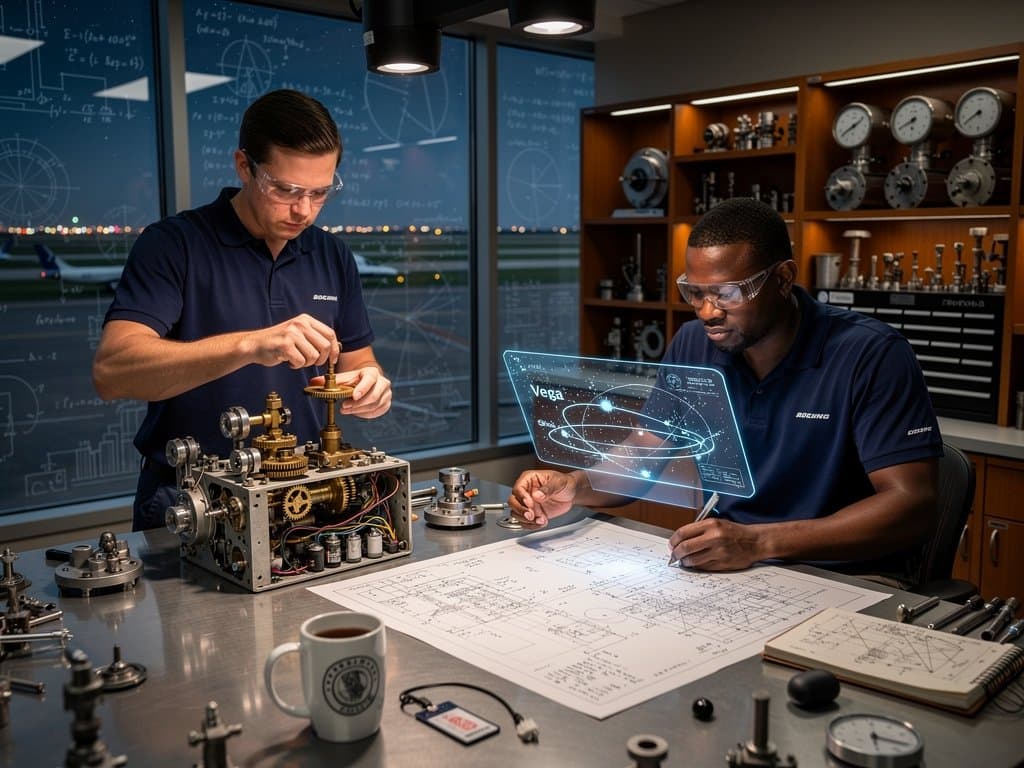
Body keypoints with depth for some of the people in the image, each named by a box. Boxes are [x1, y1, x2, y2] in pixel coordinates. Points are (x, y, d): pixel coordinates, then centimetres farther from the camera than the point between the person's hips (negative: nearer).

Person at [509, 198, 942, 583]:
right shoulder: (693, 345, 2)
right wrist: (573, 487, -17)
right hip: (724, 566, 4)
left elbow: (913, 505, -21)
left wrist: (759, 541, -32)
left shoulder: (869, 356, -15)